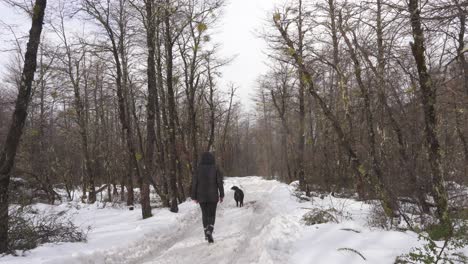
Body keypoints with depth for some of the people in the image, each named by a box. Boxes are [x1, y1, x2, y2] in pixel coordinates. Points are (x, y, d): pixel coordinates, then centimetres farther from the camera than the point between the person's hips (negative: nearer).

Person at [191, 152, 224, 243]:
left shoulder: (198, 170, -3)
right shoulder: (215, 169, -6)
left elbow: (194, 183, -2)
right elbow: (220, 183, -6)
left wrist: (194, 197, 5)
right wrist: (221, 195, 2)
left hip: (201, 196, 1)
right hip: (213, 196, -1)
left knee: (204, 214, 17)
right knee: (212, 215, 8)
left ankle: (206, 234, 23)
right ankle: (209, 231, -15)